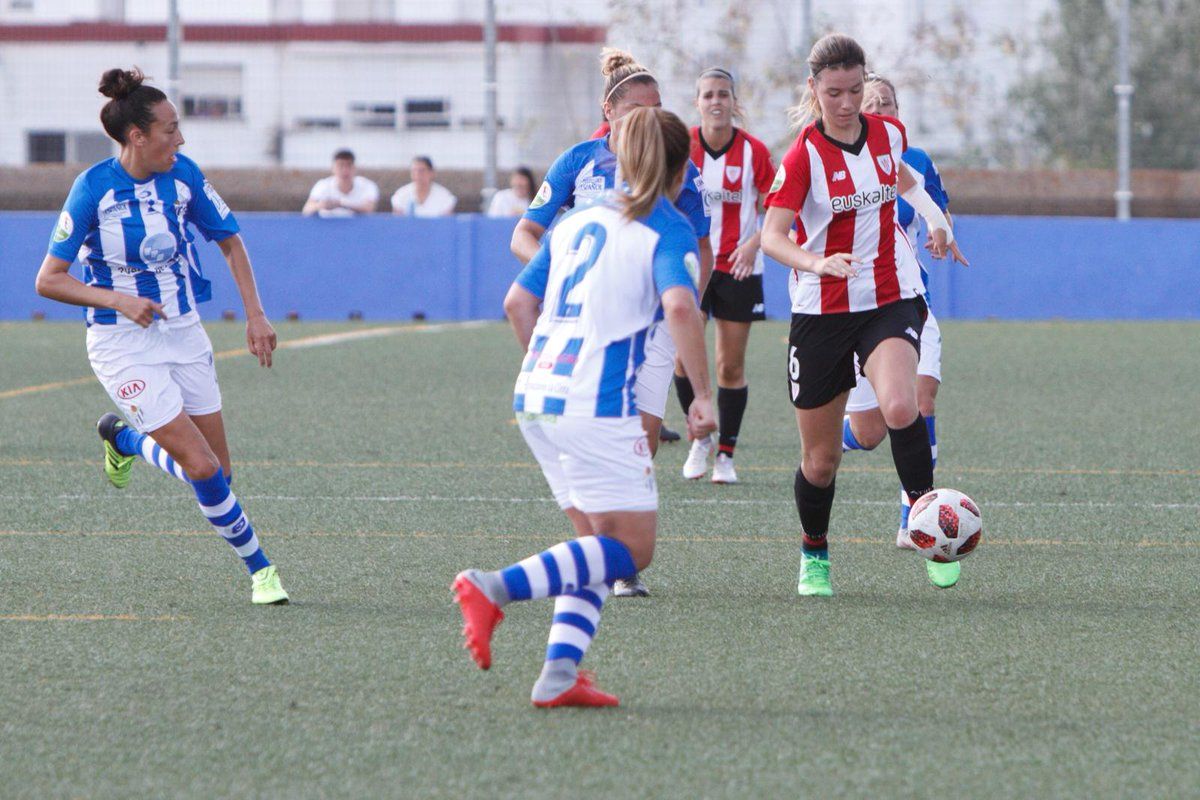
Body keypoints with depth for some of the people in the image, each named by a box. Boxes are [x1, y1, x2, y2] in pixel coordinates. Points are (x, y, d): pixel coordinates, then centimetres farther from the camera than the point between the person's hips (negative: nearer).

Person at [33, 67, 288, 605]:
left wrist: (255, 314, 3)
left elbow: (229, 240, 12)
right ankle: (257, 565, 7)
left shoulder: (182, 174, -4)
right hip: (122, 345, -5)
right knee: (203, 468, -15)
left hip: (183, 334, 5)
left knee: (219, 473, 4)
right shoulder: (93, 188, -16)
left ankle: (124, 439, 30)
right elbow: (48, 280, -12)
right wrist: (117, 300, -25)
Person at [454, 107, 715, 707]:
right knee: (629, 548, -4)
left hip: (534, 394, 8)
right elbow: (680, 306, -20)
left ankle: (560, 673, -1)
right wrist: (702, 394, -16)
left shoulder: (578, 220, 18)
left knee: (600, 543, 14)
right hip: (598, 403, -8)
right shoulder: (668, 230, -2)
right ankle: (497, 588, -20)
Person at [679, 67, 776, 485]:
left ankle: (726, 455, 12)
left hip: (738, 267, -1)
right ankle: (700, 436, 12)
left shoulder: (754, 151, -6)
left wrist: (753, 244, -19)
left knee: (731, 366, 1)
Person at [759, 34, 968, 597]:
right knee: (820, 457, 6)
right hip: (820, 312, -2)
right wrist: (816, 263, -40)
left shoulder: (888, 133, 1)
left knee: (900, 407, -30)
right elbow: (772, 236, -24)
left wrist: (933, 216, 21)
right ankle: (814, 555, 32)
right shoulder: (803, 155, -13)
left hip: (891, 300, 2)